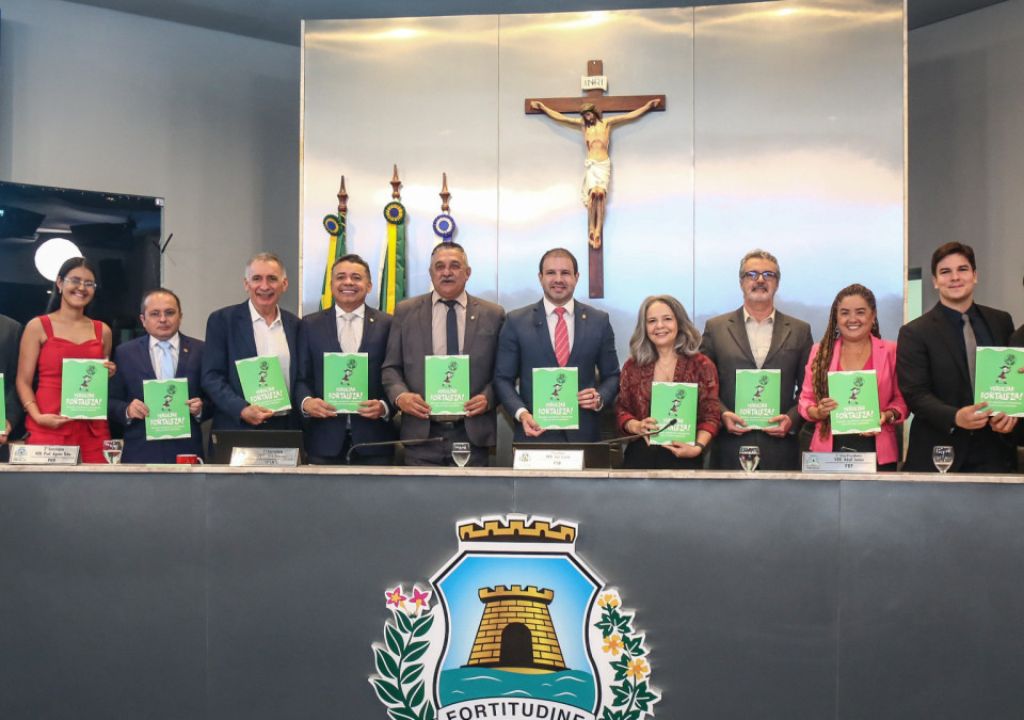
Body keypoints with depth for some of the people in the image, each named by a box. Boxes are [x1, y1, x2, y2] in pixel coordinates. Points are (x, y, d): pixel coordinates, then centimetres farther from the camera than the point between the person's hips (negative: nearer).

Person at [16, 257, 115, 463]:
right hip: (48, 428, -3)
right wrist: (38, 417, -13)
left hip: (93, 429, 3)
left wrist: (109, 375, 2)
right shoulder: (38, 326, 3)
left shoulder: (103, 331, 13)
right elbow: (24, 382, 1)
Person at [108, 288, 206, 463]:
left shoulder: (200, 350, 5)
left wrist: (201, 409, -13)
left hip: (187, 451, 0)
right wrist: (127, 410, -13)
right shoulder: (125, 353, 7)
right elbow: (111, 402, 6)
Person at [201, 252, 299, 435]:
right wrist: (242, 409, -18)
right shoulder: (222, 320, 1)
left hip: (286, 430, 3)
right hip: (237, 430, -3)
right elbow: (211, 377, -4)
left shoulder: (294, 324, 11)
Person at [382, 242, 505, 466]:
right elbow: (391, 367, 8)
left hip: (473, 434, 0)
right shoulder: (406, 311, 7)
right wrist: (400, 396, -10)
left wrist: (488, 397, -11)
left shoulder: (493, 315, 6)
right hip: (421, 433, 0)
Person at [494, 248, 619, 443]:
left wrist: (600, 398, -10)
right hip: (535, 432, -1)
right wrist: (521, 413, -14)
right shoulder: (516, 321, 0)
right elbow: (503, 378, 1)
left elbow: (612, 375, 10)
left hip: (584, 433, 1)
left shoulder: (599, 321, 4)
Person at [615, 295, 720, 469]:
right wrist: (637, 426, -12)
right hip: (640, 457, 2)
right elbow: (621, 410, 8)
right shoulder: (632, 366, 6)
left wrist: (698, 447, -17)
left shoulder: (701, 365, 1)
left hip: (683, 458, -1)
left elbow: (711, 415, -2)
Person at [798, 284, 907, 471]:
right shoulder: (820, 351, 6)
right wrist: (818, 412, -12)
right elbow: (806, 399, 8)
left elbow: (902, 399, 5)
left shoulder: (891, 351, 3)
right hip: (829, 450, 1)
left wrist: (888, 416, -14)